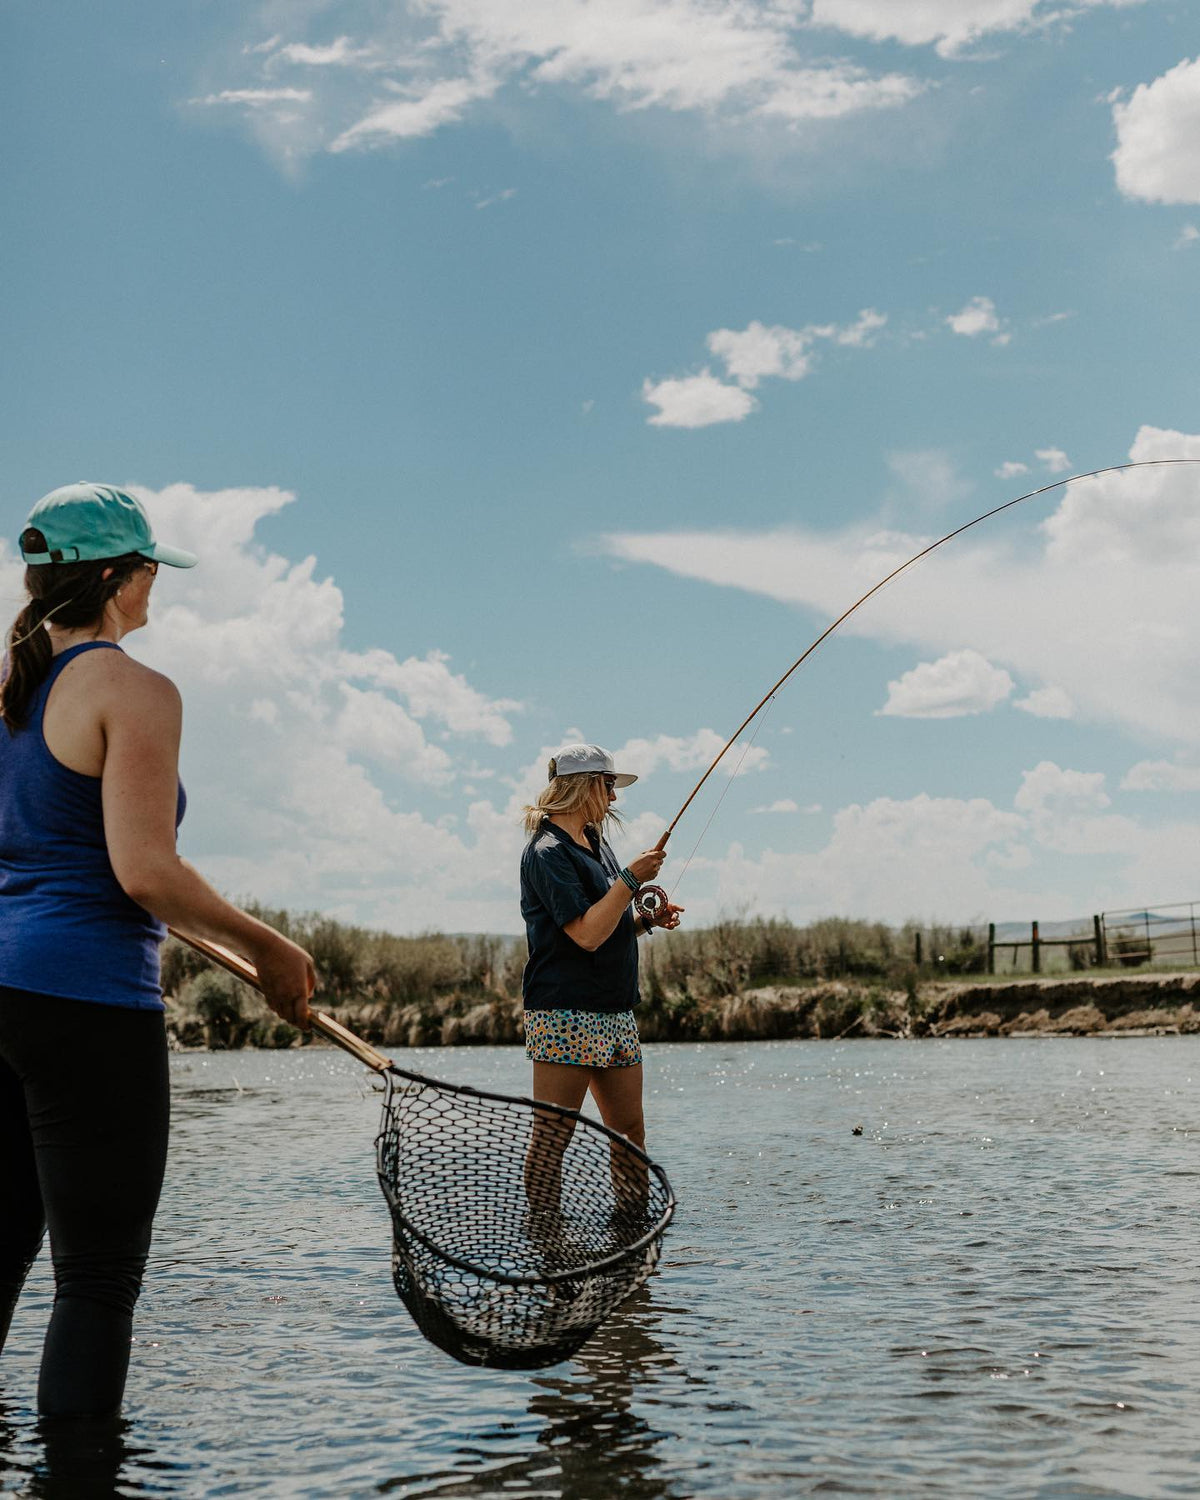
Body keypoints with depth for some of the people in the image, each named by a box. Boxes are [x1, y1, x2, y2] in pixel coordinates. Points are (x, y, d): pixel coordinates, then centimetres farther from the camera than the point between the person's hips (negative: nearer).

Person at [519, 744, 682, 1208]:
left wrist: (649, 919, 8)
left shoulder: (596, 844, 17)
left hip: (615, 1013, 10)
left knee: (630, 1132, 10)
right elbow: (587, 934, -20)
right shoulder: (547, 852, -12)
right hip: (565, 1014, -10)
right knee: (552, 1136, -6)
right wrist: (631, 879, -15)